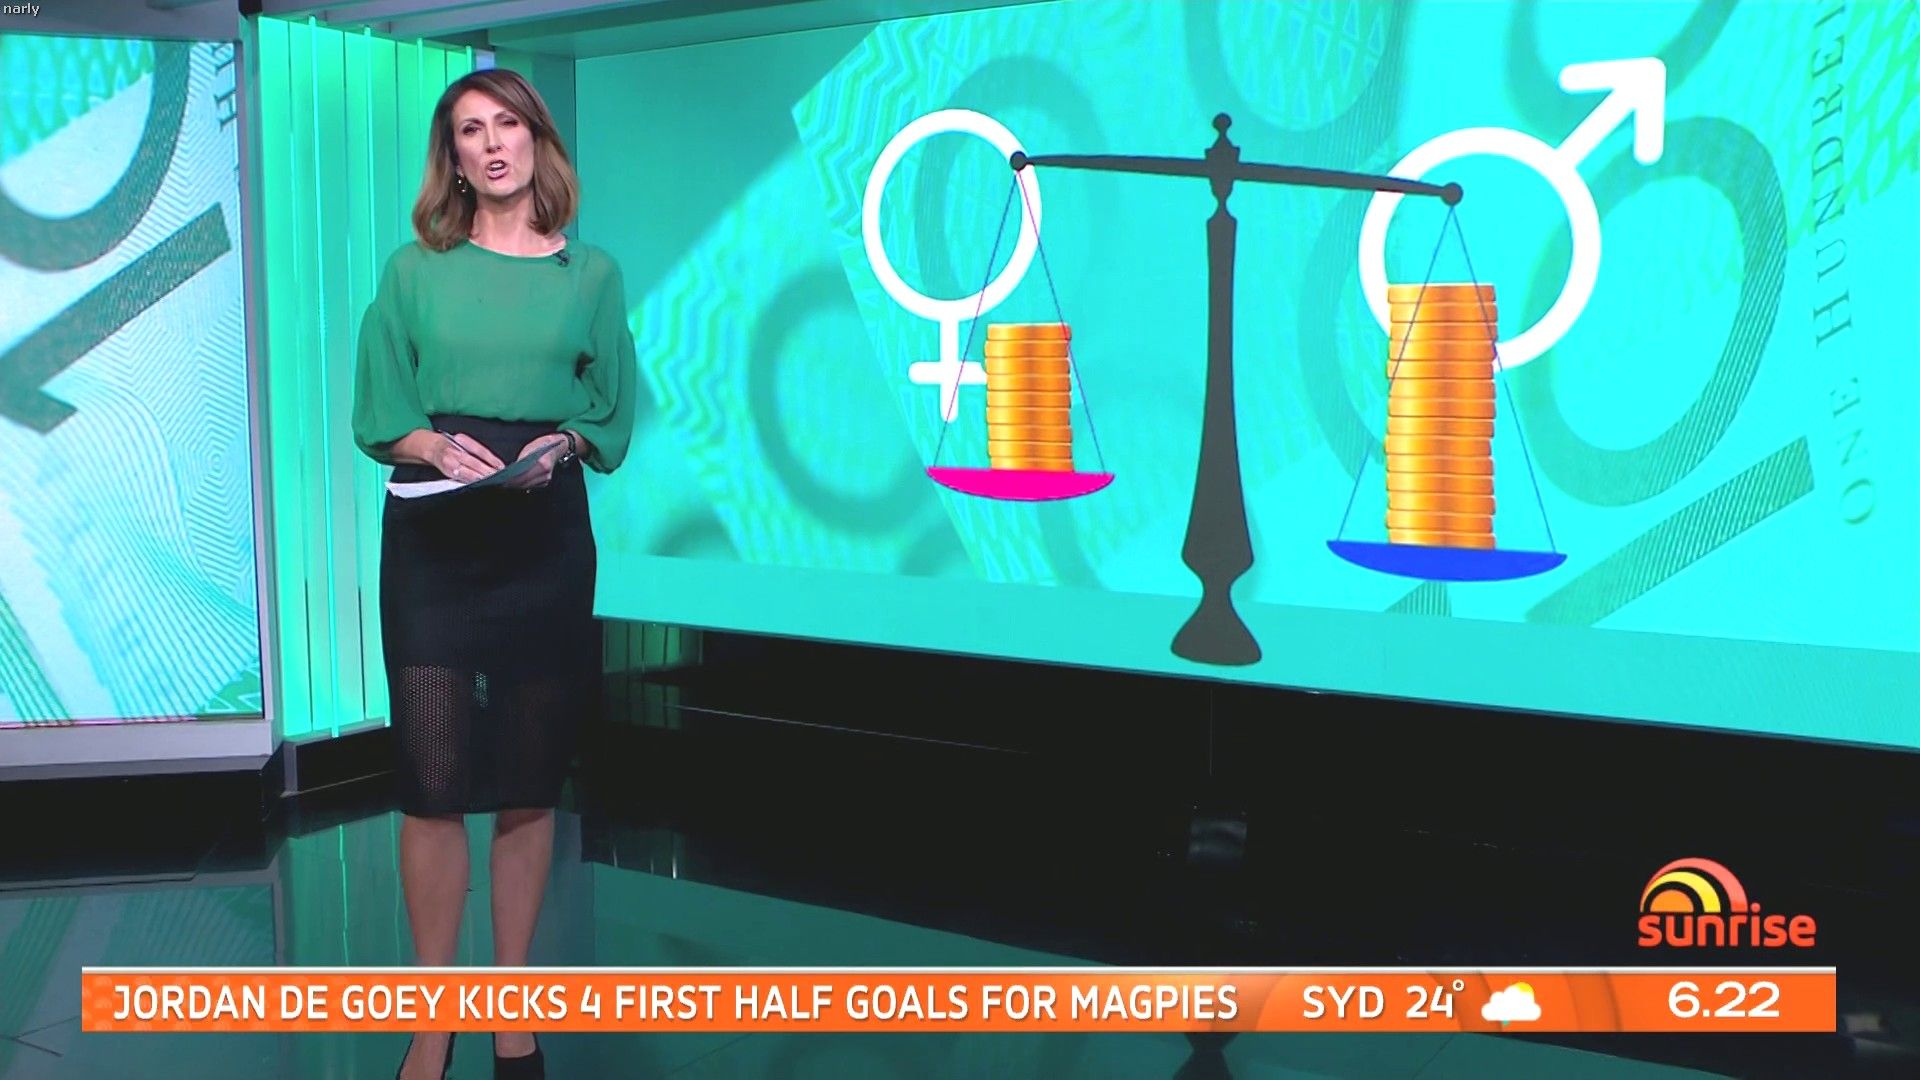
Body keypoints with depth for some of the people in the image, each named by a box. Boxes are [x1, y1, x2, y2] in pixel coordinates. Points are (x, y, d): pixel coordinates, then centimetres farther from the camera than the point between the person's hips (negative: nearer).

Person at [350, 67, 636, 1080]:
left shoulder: (591, 274, 9)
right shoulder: (415, 270, 8)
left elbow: (612, 417, 7)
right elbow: (377, 416, 5)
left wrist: (561, 445, -13)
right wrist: (434, 444, -15)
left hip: (545, 532, 1)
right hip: (432, 532, 0)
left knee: (529, 784, 6)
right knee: (433, 777, -4)